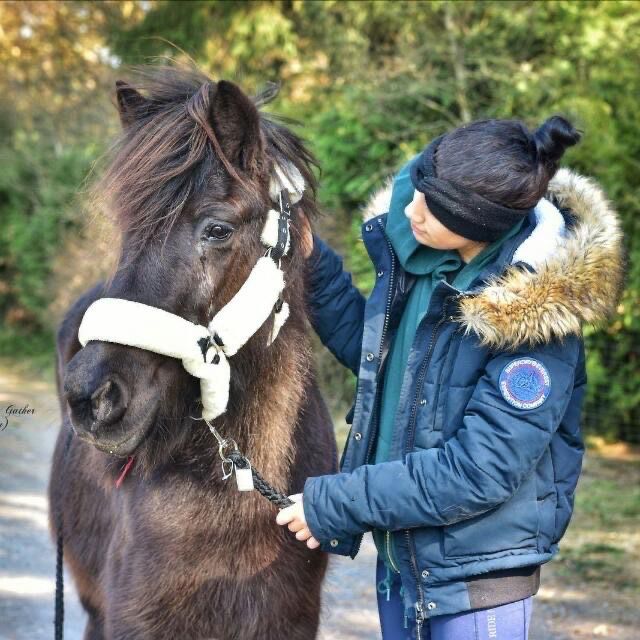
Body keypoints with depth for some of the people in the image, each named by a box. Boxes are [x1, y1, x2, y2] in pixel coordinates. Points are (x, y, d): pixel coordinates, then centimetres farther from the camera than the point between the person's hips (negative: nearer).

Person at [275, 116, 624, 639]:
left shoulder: (536, 316, -24)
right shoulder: (416, 250, -5)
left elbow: (477, 473, -25)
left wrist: (334, 504, -21)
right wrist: (313, 266, -1)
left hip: (478, 575, -6)